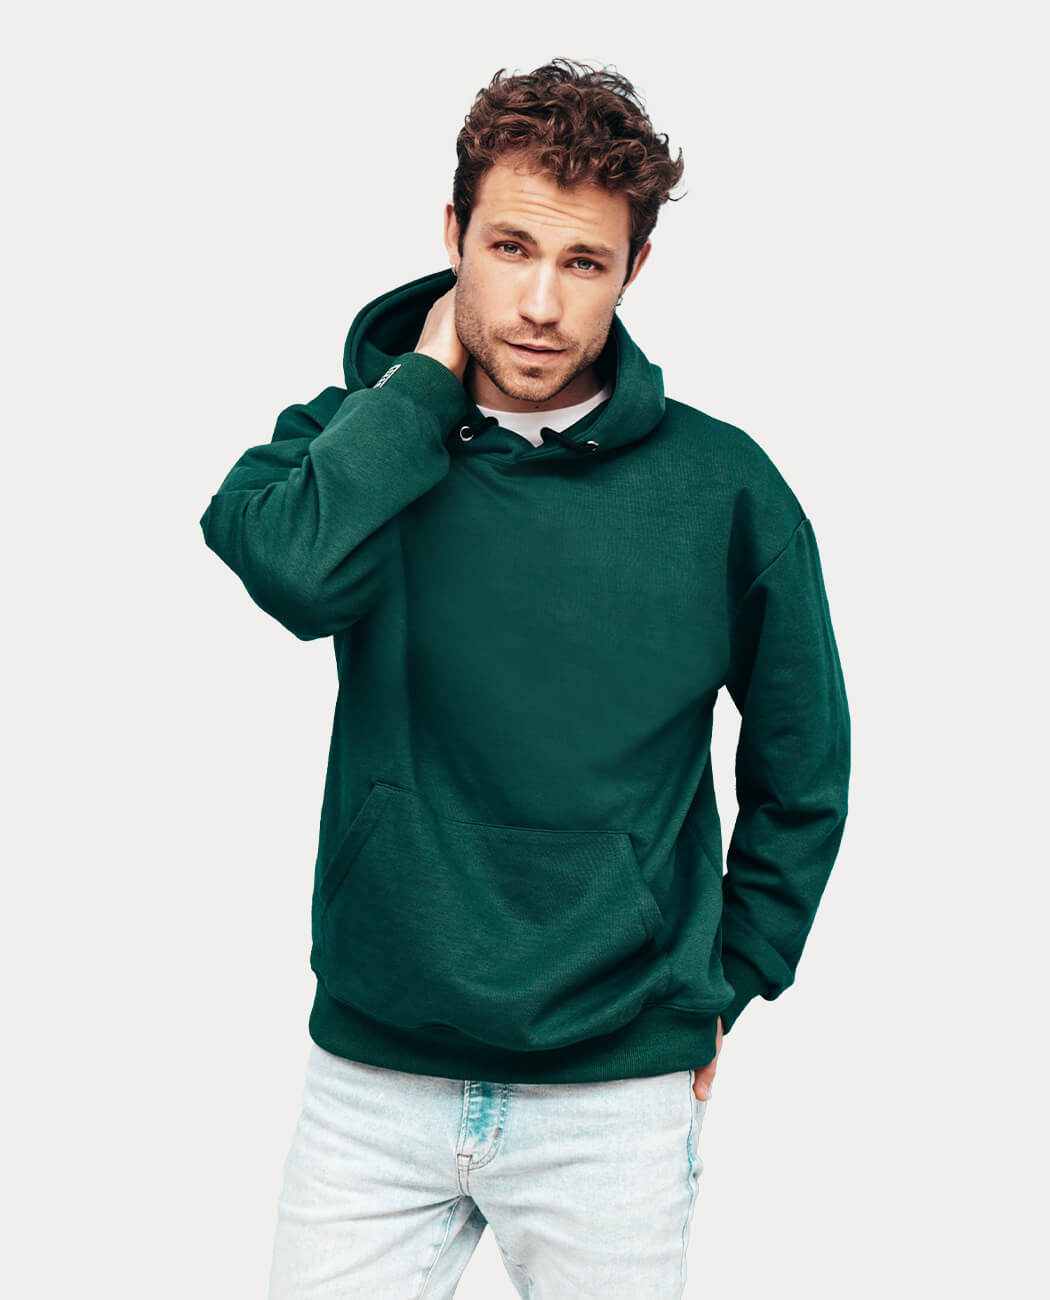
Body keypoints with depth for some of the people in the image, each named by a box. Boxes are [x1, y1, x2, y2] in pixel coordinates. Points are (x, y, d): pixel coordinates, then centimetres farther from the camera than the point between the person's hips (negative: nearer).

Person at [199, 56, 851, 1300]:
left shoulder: (723, 487, -4)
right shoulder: (351, 437, 0)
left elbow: (803, 773, 7)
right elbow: (296, 568, -24)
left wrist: (717, 990, 7)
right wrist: (430, 373, -11)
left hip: (616, 1096, 0)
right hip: (370, 1077, 1)